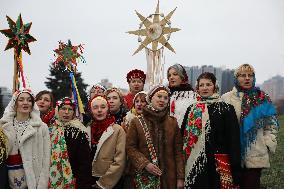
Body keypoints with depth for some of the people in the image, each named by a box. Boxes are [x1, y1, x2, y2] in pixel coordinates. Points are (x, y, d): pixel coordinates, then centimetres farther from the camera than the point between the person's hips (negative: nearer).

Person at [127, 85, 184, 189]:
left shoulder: (172, 122, 8)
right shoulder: (137, 122, 2)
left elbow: (178, 151, 5)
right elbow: (130, 147, 0)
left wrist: (180, 177, -1)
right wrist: (145, 164, -13)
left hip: (168, 176, 2)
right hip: (144, 176, -1)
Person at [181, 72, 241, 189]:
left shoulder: (226, 109, -1)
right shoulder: (191, 110, 11)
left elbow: (233, 141, -5)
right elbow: (184, 137, 13)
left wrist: (235, 169, -10)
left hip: (218, 165, -3)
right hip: (194, 167, 3)